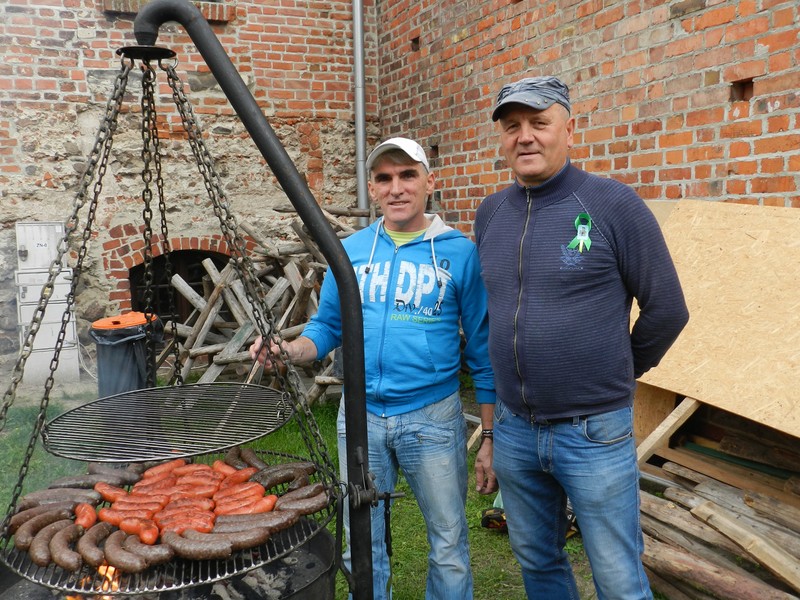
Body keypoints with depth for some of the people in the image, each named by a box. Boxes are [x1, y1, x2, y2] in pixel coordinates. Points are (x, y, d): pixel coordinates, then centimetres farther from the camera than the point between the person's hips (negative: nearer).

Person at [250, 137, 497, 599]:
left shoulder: (460, 253, -6)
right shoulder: (350, 251, 2)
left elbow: (483, 352, -3)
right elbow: (327, 328, 10)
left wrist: (491, 437, -3)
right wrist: (288, 349, -11)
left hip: (432, 418, -2)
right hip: (359, 417, 3)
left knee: (449, 547, 12)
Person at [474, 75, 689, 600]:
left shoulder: (613, 204, -11)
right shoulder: (490, 213, 4)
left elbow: (666, 309, -7)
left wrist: (620, 372, 3)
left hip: (595, 432, -4)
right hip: (513, 429, 5)